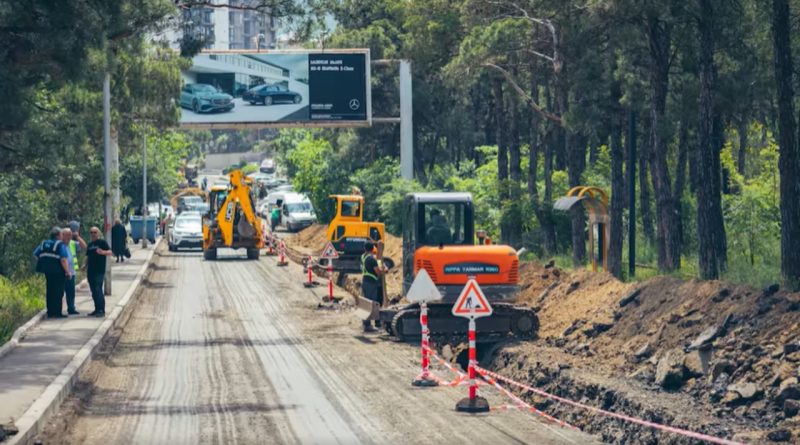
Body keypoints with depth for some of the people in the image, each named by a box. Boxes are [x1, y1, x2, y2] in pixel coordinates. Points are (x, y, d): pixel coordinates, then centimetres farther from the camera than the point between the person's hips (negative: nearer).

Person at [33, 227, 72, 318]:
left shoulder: (44, 243, 9)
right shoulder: (60, 245, -12)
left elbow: (35, 254, 12)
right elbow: (63, 260, -19)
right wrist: (68, 272, -14)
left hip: (47, 271, 7)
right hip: (58, 272, -7)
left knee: (50, 291, 13)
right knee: (58, 292, -1)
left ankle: (50, 312, 16)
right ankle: (57, 312, -3)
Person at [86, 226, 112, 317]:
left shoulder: (102, 242, -2)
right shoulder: (90, 244, 18)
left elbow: (110, 252, -14)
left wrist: (103, 252, -33)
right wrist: (85, 266, 15)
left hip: (99, 271, -7)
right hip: (91, 271, 7)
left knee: (98, 290, -13)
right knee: (94, 291, 9)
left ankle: (101, 310, -12)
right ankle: (97, 309, 15)